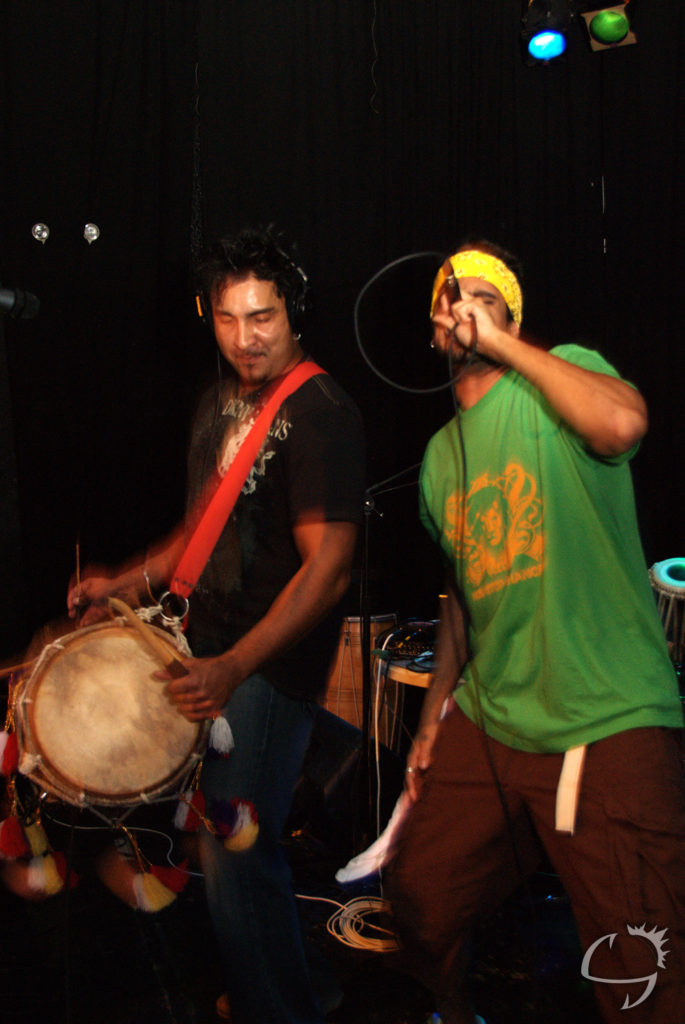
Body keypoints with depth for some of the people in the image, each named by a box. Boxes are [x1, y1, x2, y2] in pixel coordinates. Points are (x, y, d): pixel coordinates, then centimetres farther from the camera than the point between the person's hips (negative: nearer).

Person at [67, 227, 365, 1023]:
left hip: (273, 660, -8)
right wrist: (130, 582, 14)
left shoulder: (319, 413, -16)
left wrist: (234, 667, -29)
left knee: (234, 853, -7)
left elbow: (328, 566, -22)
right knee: (218, 833, 15)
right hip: (210, 643, 8)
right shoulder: (220, 402, 11)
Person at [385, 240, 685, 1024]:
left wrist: (504, 343, -16)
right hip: (487, 726, 7)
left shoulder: (562, 371, -4)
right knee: (418, 900, 19)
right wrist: (434, 715, 20)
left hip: (608, 728, -7)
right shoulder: (442, 453, 15)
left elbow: (622, 425, -29)